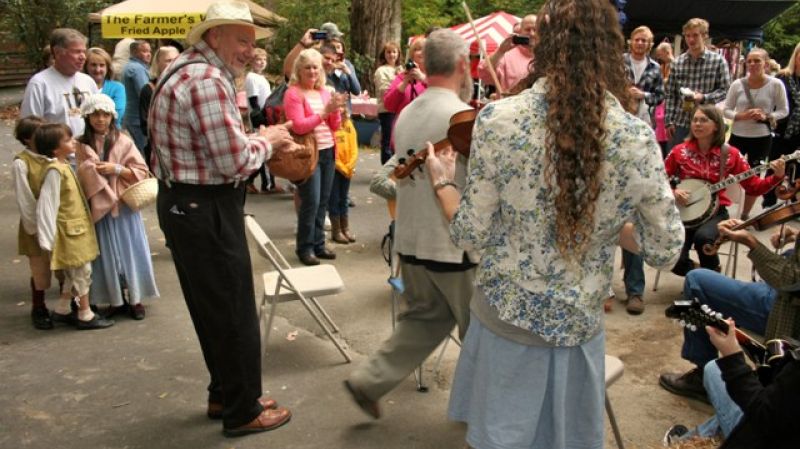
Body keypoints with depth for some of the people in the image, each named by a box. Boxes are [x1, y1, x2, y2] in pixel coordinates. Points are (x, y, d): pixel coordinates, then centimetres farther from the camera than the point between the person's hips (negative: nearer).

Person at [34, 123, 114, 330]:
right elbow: (46, 204, -21)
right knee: (82, 271, 0)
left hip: (79, 228, 9)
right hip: (69, 231, -9)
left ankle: (62, 310, 30)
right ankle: (85, 315, 11)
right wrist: (48, 239, -21)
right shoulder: (54, 171, -19)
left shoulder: (65, 166, 9)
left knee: (73, 273, 18)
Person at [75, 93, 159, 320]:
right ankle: (116, 299, 17)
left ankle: (135, 299, 14)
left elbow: (142, 171, -4)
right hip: (98, 206, 1)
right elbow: (80, 177, 6)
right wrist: (90, 170, -13)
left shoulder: (123, 141, -2)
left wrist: (117, 169, -15)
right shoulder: (82, 145, 3)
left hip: (124, 205, -1)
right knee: (107, 254, 6)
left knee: (130, 250, 3)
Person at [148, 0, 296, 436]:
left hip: (185, 204, 11)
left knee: (213, 309, 21)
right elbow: (235, 162, -23)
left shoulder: (187, 71, 13)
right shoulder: (207, 81, -21)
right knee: (234, 314, 3)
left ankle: (225, 394, 36)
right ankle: (242, 412, 18)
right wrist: (267, 140, -5)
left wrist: (260, 140, 6)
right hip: (207, 211, -11)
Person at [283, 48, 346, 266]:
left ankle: (318, 244, 19)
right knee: (311, 202, -8)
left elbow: (335, 126, 11)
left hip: (328, 151, 6)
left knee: (323, 201, 9)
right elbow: (299, 127, -17)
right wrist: (324, 111, -23)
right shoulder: (293, 93, -7)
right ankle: (305, 248, 4)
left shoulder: (325, 92, 11)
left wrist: (336, 110, -9)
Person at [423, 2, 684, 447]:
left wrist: (442, 181, 7)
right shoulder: (636, 137, -13)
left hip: (505, 318, -1)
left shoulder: (498, 119, -17)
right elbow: (666, 249, -5)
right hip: (579, 325, 1)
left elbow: (474, 234, -11)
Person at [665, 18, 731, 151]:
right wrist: (669, 121, -1)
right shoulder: (677, 62, 4)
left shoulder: (718, 61, -1)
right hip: (679, 123, 2)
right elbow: (670, 94, 5)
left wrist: (704, 97, -19)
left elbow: (725, 90, -2)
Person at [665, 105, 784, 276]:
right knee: (676, 261, -21)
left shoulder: (730, 154, -1)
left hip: (715, 212, -1)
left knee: (703, 237, -36)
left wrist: (777, 176, -14)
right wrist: (672, 192, -13)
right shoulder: (679, 152, -1)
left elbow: (754, 187, 1)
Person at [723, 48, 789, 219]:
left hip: (762, 138, 0)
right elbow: (726, 110, -1)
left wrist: (767, 117, -19)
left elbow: (784, 111, -1)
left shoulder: (776, 84, -8)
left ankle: (745, 215, 24)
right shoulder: (737, 84, -5)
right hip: (738, 136, 1)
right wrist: (742, 116, -19)